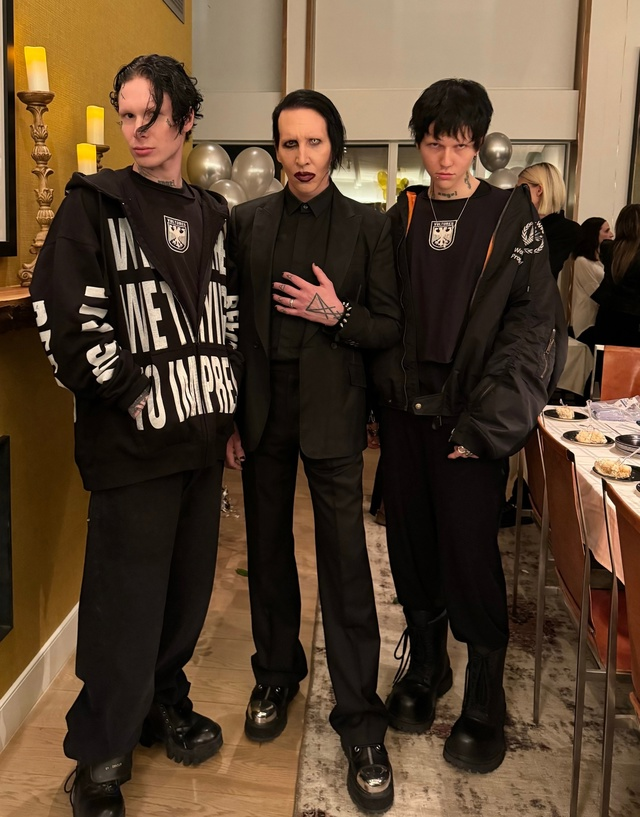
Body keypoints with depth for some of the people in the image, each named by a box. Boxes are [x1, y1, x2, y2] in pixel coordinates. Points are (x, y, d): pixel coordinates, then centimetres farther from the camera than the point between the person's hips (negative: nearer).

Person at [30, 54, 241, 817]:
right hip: (132, 441, -5)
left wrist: (229, 401, 11)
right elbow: (61, 314, -12)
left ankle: (163, 700, 37)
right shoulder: (95, 204, -3)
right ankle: (101, 755, 20)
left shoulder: (212, 216, 13)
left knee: (188, 586, 14)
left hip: (202, 437, 5)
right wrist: (128, 394, -12)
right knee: (127, 601, 1)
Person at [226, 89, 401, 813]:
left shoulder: (367, 226, 0)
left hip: (331, 414, -2)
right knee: (268, 551, 15)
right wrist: (227, 415, 1)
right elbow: (227, 320, 5)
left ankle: (361, 726, 10)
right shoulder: (246, 222, 5)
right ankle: (276, 673, 36)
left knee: (345, 564, -2)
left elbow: (391, 326, 1)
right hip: (261, 413, 3)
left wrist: (338, 314, -17)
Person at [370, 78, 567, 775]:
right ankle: (425, 665, 33)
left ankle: (485, 699, 19)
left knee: (470, 553, -1)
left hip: (470, 421, -3)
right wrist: (384, 395, 1)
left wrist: (486, 422, -13)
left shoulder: (511, 215, -1)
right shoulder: (402, 215, 9)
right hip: (403, 412, 4)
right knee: (411, 546, 11)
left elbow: (535, 322, -7)